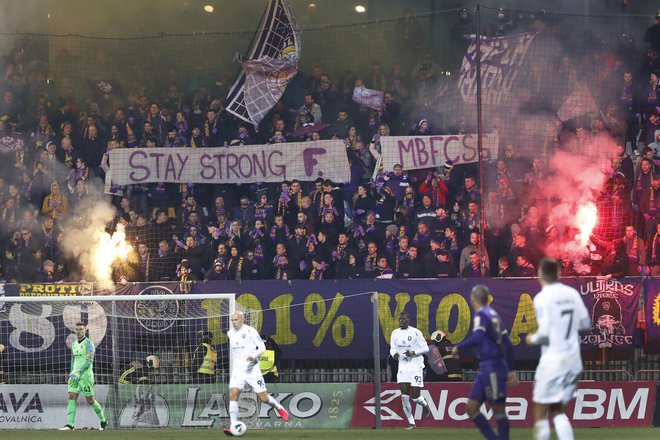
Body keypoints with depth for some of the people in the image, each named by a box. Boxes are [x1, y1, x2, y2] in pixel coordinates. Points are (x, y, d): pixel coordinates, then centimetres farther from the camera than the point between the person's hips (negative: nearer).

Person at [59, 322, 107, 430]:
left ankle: (103, 421, 19)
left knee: (90, 400, 0)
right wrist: (71, 372, 21)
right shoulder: (74, 344, 14)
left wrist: (79, 372, -25)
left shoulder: (89, 343, -8)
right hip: (75, 375, 6)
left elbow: (89, 361, -17)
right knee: (72, 397, -8)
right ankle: (70, 424, -15)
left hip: (86, 374, -6)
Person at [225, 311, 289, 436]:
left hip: (252, 370, -4)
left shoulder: (250, 331, -8)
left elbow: (262, 347, -8)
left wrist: (254, 356, -26)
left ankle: (279, 408, 32)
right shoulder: (230, 333, 8)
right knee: (233, 395, -17)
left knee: (264, 398, 1)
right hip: (237, 371, 4)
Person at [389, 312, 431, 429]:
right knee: (404, 396, -7)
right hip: (403, 366, 4)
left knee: (415, 397, -4)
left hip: (416, 367, -4)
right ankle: (411, 423, 2)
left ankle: (424, 404, 33)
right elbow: (392, 348, 15)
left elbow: (425, 348, -5)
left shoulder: (415, 332, -9)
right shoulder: (395, 333, 5)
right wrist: (394, 354, -9)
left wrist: (413, 353, -19)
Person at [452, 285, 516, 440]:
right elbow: (507, 343, 19)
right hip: (486, 369, 9)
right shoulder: (493, 315, 16)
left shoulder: (481, 314, -9)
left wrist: (459, 347, -15)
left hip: (492, 368, -9)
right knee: (471, 407, 6)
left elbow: (477, 338, -26)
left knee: (498, 408, -4)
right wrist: (511, 369, 23)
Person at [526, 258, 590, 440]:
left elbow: (544, 332, -18)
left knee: (540, 412, 5)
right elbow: (585, 323, 9)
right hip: (573, 359, 6)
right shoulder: (572, 293, 4)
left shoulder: (542, 298, -12)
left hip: (553, 360, -6)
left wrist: (532, 339, 2)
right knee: (557, 411, 16)